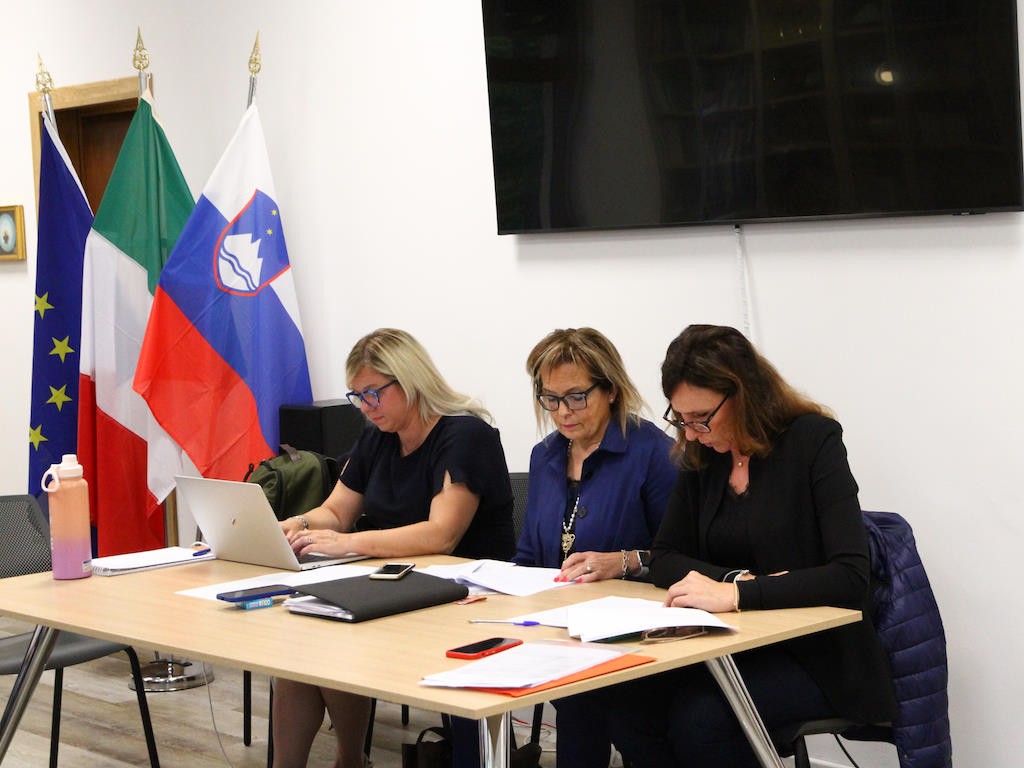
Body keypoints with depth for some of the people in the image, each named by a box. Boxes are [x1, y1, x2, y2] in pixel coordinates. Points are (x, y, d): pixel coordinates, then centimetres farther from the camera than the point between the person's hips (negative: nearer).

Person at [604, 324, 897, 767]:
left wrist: (738, 594, -28)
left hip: (817, 655, -5)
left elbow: (851, 577, -21)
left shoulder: (813, 440, -12)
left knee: (699, 716, -31)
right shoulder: (703, 456, 6)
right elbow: (664, 560, 7)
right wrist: (739, 578, -13)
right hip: (734, 645, 5)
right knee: (628, 704, -23)